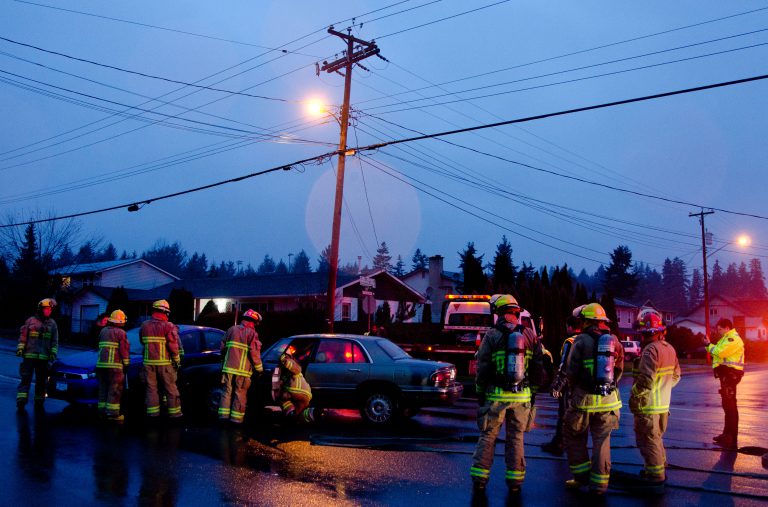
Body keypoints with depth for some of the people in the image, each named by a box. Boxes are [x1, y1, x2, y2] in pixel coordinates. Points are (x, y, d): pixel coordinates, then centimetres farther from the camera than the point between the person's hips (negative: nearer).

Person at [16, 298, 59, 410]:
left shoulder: (52, 323, 10)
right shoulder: (31, 321, 5)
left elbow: (55, 341, 9)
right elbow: (23, 336, 5)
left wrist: (53, 354, 0)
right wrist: (20, 349, -5)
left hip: (44, 358, 2)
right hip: (29, 356, -2)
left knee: (41, 381, 7)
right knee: (26, 379, -5)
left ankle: (39, 403, 15)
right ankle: (21, 402, -6)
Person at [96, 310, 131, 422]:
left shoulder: (103, 331, 15)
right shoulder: (121, 333, -6)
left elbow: (100, 346, 19)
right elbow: (124, 350, -8)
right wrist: (126, 364, 1)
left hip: (101, 364, 7)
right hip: (114, 364, -6)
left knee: (103, 388, 13)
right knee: (115, 389, -2)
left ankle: (102, 410, 15)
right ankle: (112, 413, -4)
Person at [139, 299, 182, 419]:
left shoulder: (144, 326, 6)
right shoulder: (168, 326, -9)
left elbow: (142, 341, 18)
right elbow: (173, 345, -12)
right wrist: (177, 360, -4)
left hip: (149, 362, 4)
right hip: (164, 362, -4)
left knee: (151, 388, 9)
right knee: (170, 388, 5)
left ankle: (152, 413, 8)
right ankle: (174, 412, 8)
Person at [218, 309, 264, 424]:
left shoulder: (232, 330, 10)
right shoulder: (252, 334, -5)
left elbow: (223, 347, 14)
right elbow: (254, 353, -11)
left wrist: (223, 361, 28)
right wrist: (259, 368, -1)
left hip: (228, 367, 4)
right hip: (242, 370, -4)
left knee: (227, 391, 11)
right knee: (240, 394, 3)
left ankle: (223, 415, 9)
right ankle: (236, 418, 3)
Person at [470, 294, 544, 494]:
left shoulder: (491, 335, -6)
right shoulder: (531, 336, 4)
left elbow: (482, 369, -5)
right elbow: (538, 368, 7)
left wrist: (480, 393, 5)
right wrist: (532, 393, 15)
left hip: (496, 395, -2)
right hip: (522, 397, 2)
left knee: (487, 437, 7)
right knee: (516, 438, 12)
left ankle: (479, 479, 8)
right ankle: (515, 481, 14)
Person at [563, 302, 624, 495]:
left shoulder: (582, 340, -6)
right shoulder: (614, 341, 6)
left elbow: (571, 371, -6)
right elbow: (618, 372, 9)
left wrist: (574, 389, 11)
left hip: (584, 399, -4)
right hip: (608, 400, 4)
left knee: (574, 436, 15)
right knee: (602, 441, 11)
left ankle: (581, 474, 16)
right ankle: (599, 482, 12)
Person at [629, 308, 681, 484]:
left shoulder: (650, 350, -22)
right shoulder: (669, 348, 6)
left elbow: (646, 380, -28)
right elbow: (676, 376, 14)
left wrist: (634, 394, -16)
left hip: (648, 405, -9)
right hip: (663, 404, 9)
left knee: (648, 440, 2)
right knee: (656, 438, 22)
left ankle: (655, 474, 8)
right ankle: (660, 467, 32)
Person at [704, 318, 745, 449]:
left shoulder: (733, 338, -14)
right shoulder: (728, 338, 21)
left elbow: (720, 352, -23)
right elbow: (718, 352, 17)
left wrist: (709, 345, -8)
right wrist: (709, 345, 4)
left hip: (730, 373, -11)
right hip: (727, 373, 11)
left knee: (730, 405, -11)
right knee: (727, 404, 18)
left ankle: (732, 438, -10)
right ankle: (728, 433, 29)